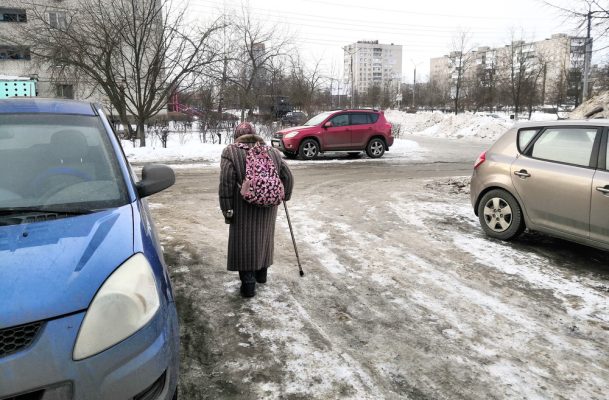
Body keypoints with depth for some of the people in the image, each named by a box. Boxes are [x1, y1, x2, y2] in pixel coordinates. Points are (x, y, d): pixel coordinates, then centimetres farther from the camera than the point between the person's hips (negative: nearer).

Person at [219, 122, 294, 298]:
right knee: (263, 238, 21)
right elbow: (287, 177, 10)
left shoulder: (231, 152, -3)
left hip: (244, 209, -4)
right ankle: (261, 274, 35)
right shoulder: (272, 151, 10)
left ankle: (248, 284, 3)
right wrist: (284, 196, 25)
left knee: (244, 242, 4)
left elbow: (226, 183, -12)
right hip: (268, 209, 5)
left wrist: (227, 209, -8)